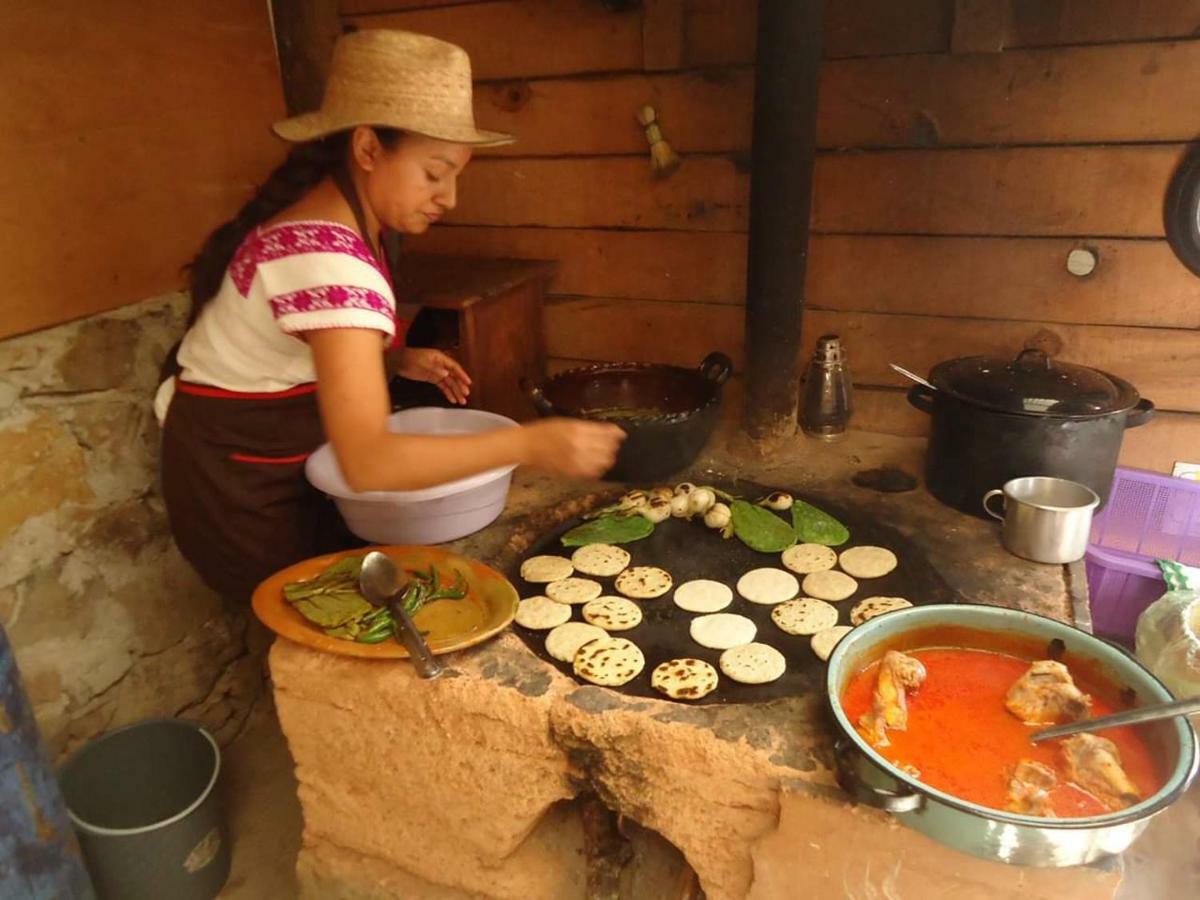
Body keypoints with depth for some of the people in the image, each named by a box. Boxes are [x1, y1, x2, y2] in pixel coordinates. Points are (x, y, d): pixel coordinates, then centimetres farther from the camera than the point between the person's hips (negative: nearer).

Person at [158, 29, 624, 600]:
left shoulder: (336, 219, -2)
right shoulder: (326, 256, -32)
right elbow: (368, 462, -41)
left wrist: (398, 359, -3)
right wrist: (532, 444, -43)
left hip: (272, 465, 9)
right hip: (241, 489, -8)